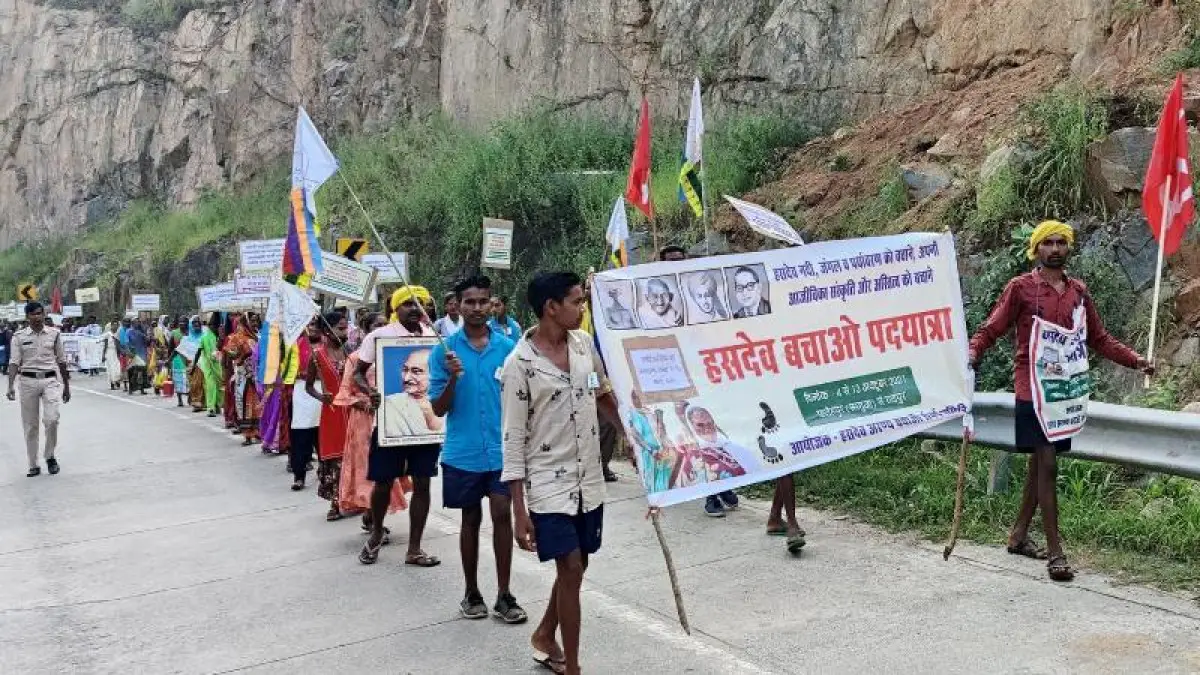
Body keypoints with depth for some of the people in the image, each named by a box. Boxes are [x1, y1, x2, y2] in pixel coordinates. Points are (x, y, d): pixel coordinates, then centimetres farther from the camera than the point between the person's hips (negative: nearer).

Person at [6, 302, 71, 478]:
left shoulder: (54, 334, 4)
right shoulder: (19, 336, 1)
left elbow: (61, 361, 10)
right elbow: (14, 362, -3)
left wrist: (66, 386, 13)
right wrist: (11, 386, -17)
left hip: (50, 379, 0)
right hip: (28, 381, 1)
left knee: (51, 419, -16)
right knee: (30, 425, 5)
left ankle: (50, 455, 7)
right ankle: (34, 465, 16)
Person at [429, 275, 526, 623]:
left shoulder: (508, 347, 0)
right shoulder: (444, 350, -3)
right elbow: (439, 409, -3)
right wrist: (453, 378, -20)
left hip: (502, 449, 0)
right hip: (463, 452, 0)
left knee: (502, 515, 1)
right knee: (471, 520, 11)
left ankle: (504, 595, 12)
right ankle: (472, 593, 25)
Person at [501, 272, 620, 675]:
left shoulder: (584, 344, 1)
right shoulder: (519, 364, -15)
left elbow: (603, 396, 18)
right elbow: (513, 441, -14)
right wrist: (519, 512, -15)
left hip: (589, 480, 6)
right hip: (548, 484, -6)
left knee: (576, 566, 16)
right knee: (570, 570, -4)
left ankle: (544, 636, 40)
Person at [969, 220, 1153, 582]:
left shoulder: (1078, 291, 12)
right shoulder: (1020, 288, -3)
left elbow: (1099, 338, 16)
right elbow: (991, 329, -6)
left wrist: (1135, 360, 5)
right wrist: (973, 351, -26)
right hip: (1032, 387, -6)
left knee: (1041, 462, 13)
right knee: (1047, 463, -9)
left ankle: (1019, 535, 26)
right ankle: (1055, 552, -6)